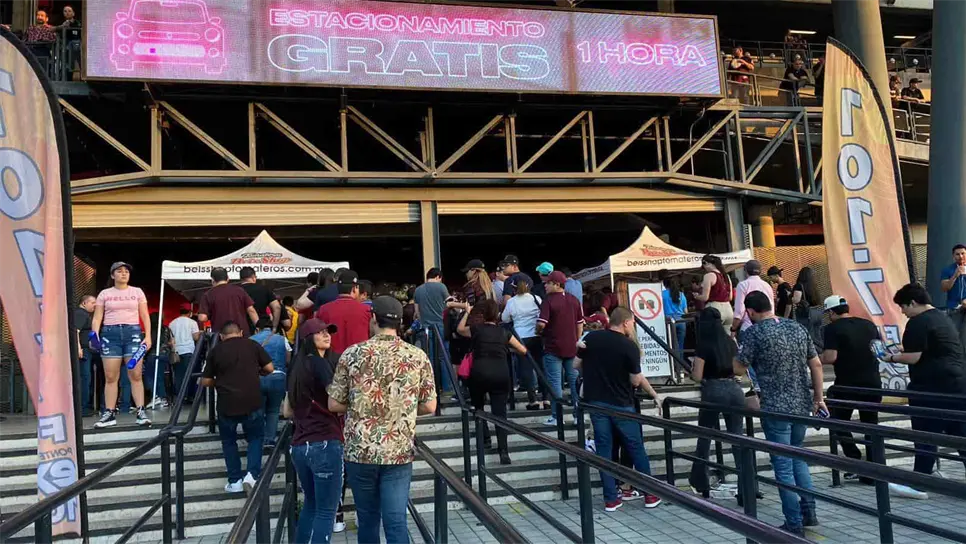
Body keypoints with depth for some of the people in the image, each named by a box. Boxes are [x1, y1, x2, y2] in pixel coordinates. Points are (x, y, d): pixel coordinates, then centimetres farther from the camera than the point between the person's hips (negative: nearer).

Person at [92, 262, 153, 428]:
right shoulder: (105, 293, 10)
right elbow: (97, 318, 6)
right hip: (110, 334, 1)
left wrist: (148, 336, -3)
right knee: (110, 377, -1)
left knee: (135, 375, -6)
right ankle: (109, 414, 4)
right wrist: (94, 335, -11)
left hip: (133, 332, 0)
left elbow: (145, 316, 8)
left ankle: (141, 412, -6)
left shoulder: (137, 292, 11)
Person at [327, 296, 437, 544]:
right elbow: (429, 406, 1)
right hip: (399, 452, 0)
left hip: (359, 451, 0)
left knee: (367, 519, 16)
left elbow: (334, 405, -1)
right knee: (396, 521, 2)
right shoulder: (418, 356, -3)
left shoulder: (352, 354, -5)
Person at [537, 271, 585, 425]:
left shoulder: (549, 301, -12)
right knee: (574, 381, 12)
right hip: (571, 347, 6)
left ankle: (556, 416, 3)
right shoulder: (574, 300, 8)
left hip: (553, 348, -5)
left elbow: (541, 324, -20)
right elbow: (580, 324, 11)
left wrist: (538, 332, 1)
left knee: (555, 382, 0)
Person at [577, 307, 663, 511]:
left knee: (604, 450, 7)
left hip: (596, 402, 3)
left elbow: (577, 364, 8)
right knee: (636, 448, 10)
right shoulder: (629, 346, -13)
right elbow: (636, 380, -9)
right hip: (621, 404, -3)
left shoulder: (590, 338, -1)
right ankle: (650, 494, 19)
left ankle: (611, 498, 9)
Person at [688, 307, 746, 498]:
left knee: (704, 438, 11)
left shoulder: (703, 345, -8)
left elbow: (697, 376, -7)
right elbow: (737, 369, 18)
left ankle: (701, 484, 22)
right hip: (734, 389, 4)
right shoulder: (730, 342, 8)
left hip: (713, 391, -4)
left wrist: (692, 368, 13)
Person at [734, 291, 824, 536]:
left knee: (783, 466, 3)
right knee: (797, 457, 23)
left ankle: (794, 524, 8)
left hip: (775, 408, -6)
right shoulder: (797, 328, 8)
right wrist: (819, 398, 16)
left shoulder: (754, 333, -10)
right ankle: (808, 511, 24)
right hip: (802, 405, 6)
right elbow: (816, 365, 9)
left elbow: (739, 369, -4)